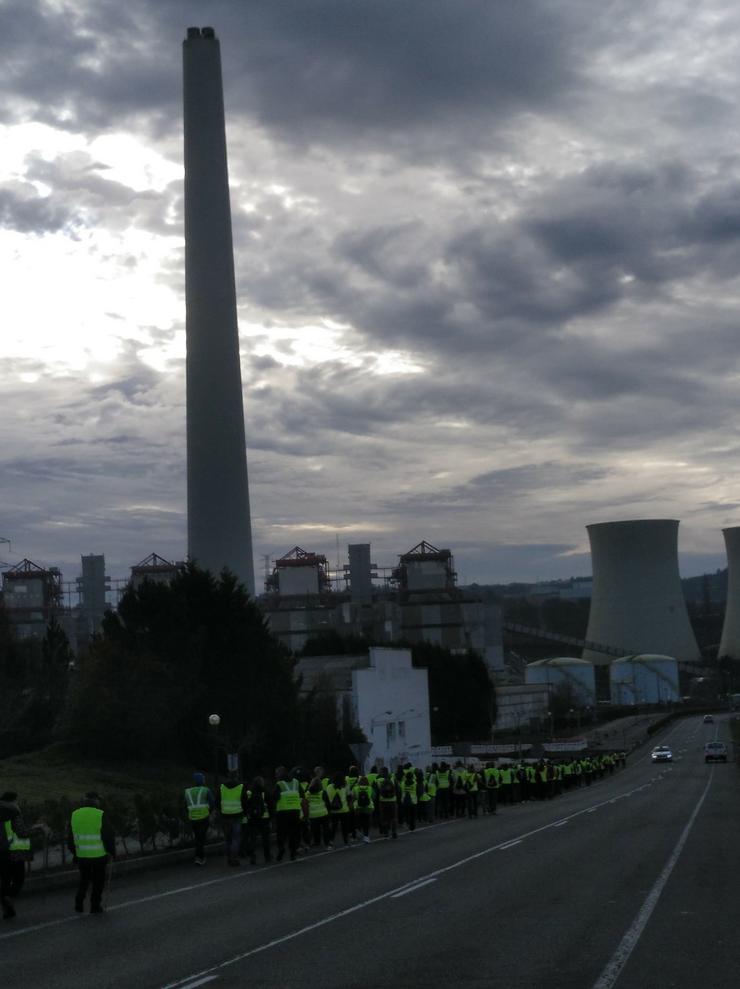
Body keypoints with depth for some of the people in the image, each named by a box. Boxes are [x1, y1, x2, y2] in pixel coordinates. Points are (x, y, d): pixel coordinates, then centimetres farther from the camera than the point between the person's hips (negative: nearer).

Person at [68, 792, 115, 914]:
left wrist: (75, 852, 21)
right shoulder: (100, 816, -12)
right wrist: (112, 853, 2)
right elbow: (109, 836, -11)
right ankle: (95, 906, 14)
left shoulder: (74, 815, 1)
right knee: (98, 881, 11)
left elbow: (70, 838, 8)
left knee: (84, 879, 21)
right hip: (99, 855, -3)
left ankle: (79, 902, 9)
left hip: (82, 855, 4)